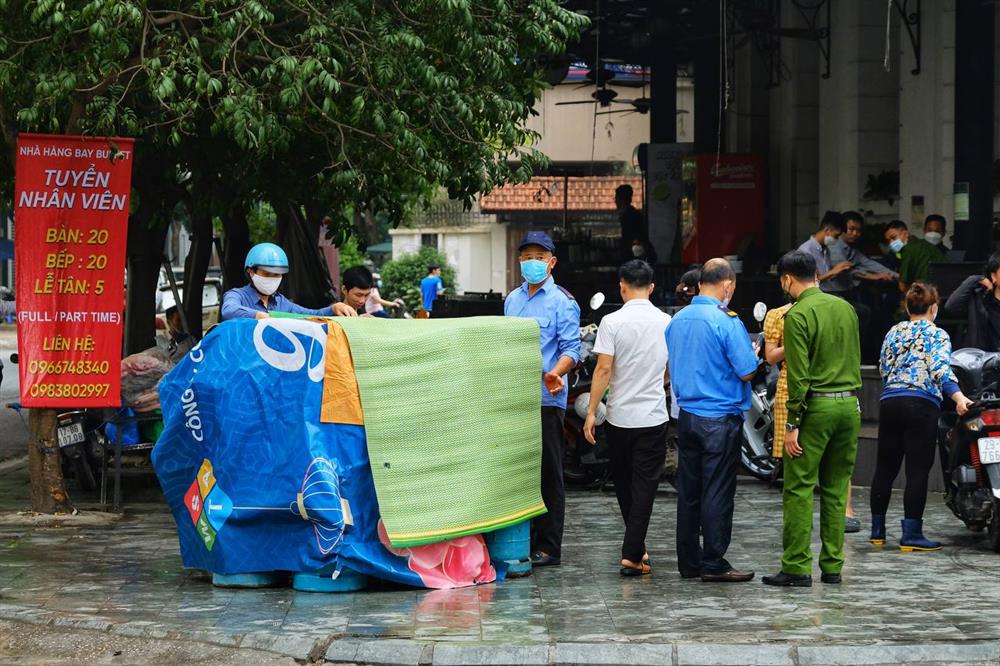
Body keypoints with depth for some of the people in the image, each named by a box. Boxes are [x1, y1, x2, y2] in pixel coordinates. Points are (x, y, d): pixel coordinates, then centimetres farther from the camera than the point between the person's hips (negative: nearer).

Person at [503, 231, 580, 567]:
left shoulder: (562, 302, -4)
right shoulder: (512, 299, 16)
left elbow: (571, 349, -10)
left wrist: (554, 374, -28)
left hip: (546, 399, -6)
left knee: (548, 474, -2)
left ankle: (548, 548, 1)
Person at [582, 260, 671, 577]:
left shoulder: (613, 322, -8)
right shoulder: (666, 322, 2)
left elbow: (604, 369, -12)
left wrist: (591, 412, -6)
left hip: (620, 416, -1)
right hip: (654, 416, 1)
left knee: (623, 483, 15)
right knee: (644, 485, 1)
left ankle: (636, 548, 25)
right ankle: (632, 554, -7)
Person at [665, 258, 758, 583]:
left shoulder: (677, 320, 8)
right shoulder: (726, 321, -14)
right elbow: (746, 372, -14)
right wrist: (754, 354, 5)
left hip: (686, 415, 7)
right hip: (720, 418, -7)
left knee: (688, 491, 11)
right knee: (717, 492, -2)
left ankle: (689, 562, 16)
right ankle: (713, 563, 0)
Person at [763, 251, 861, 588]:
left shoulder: (798, 315, -10)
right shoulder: (845, 308, 11)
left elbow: (799, 374, -14)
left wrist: (792, 424, -12)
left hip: (816, 407, -6)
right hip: (849, 404, 7)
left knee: (799, 488, -2)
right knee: (836, 488, 11)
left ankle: (797, 568, -4)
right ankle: (832, 566, 12)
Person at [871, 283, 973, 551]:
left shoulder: (893, 333, 16)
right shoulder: (936, 335, 0)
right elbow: (941, 369, -16)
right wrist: (958, 397, -27)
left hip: (889, 401, 6)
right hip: (921, 404, -6)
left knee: (885, 468, 11)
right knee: (917, 471, -5)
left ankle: (878, 530, 16)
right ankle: (911, 534, -8)